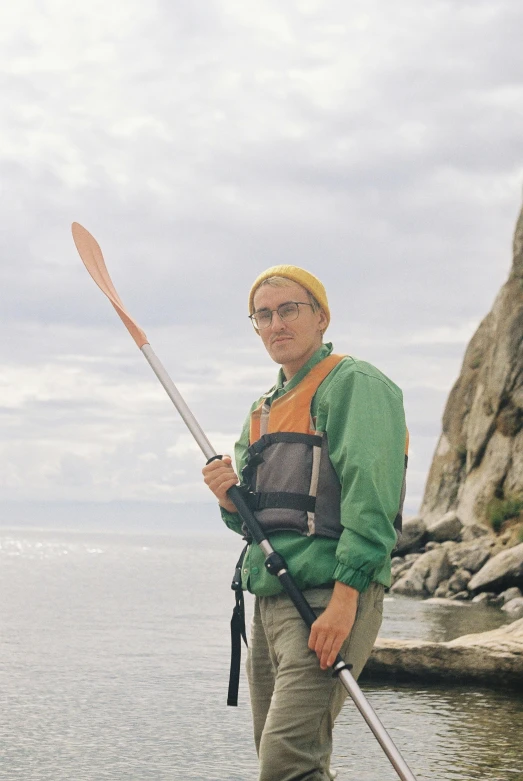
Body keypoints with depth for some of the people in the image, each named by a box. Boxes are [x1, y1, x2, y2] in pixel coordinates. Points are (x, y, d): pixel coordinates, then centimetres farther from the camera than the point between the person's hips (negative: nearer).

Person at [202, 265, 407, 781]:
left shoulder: (355, 384, -4)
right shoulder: (265, 410, 22)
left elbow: (370, 495, -16)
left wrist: (344, 596, -24)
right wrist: (230, 499, 1)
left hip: (331, 598, -9)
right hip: (269, 601, 9)